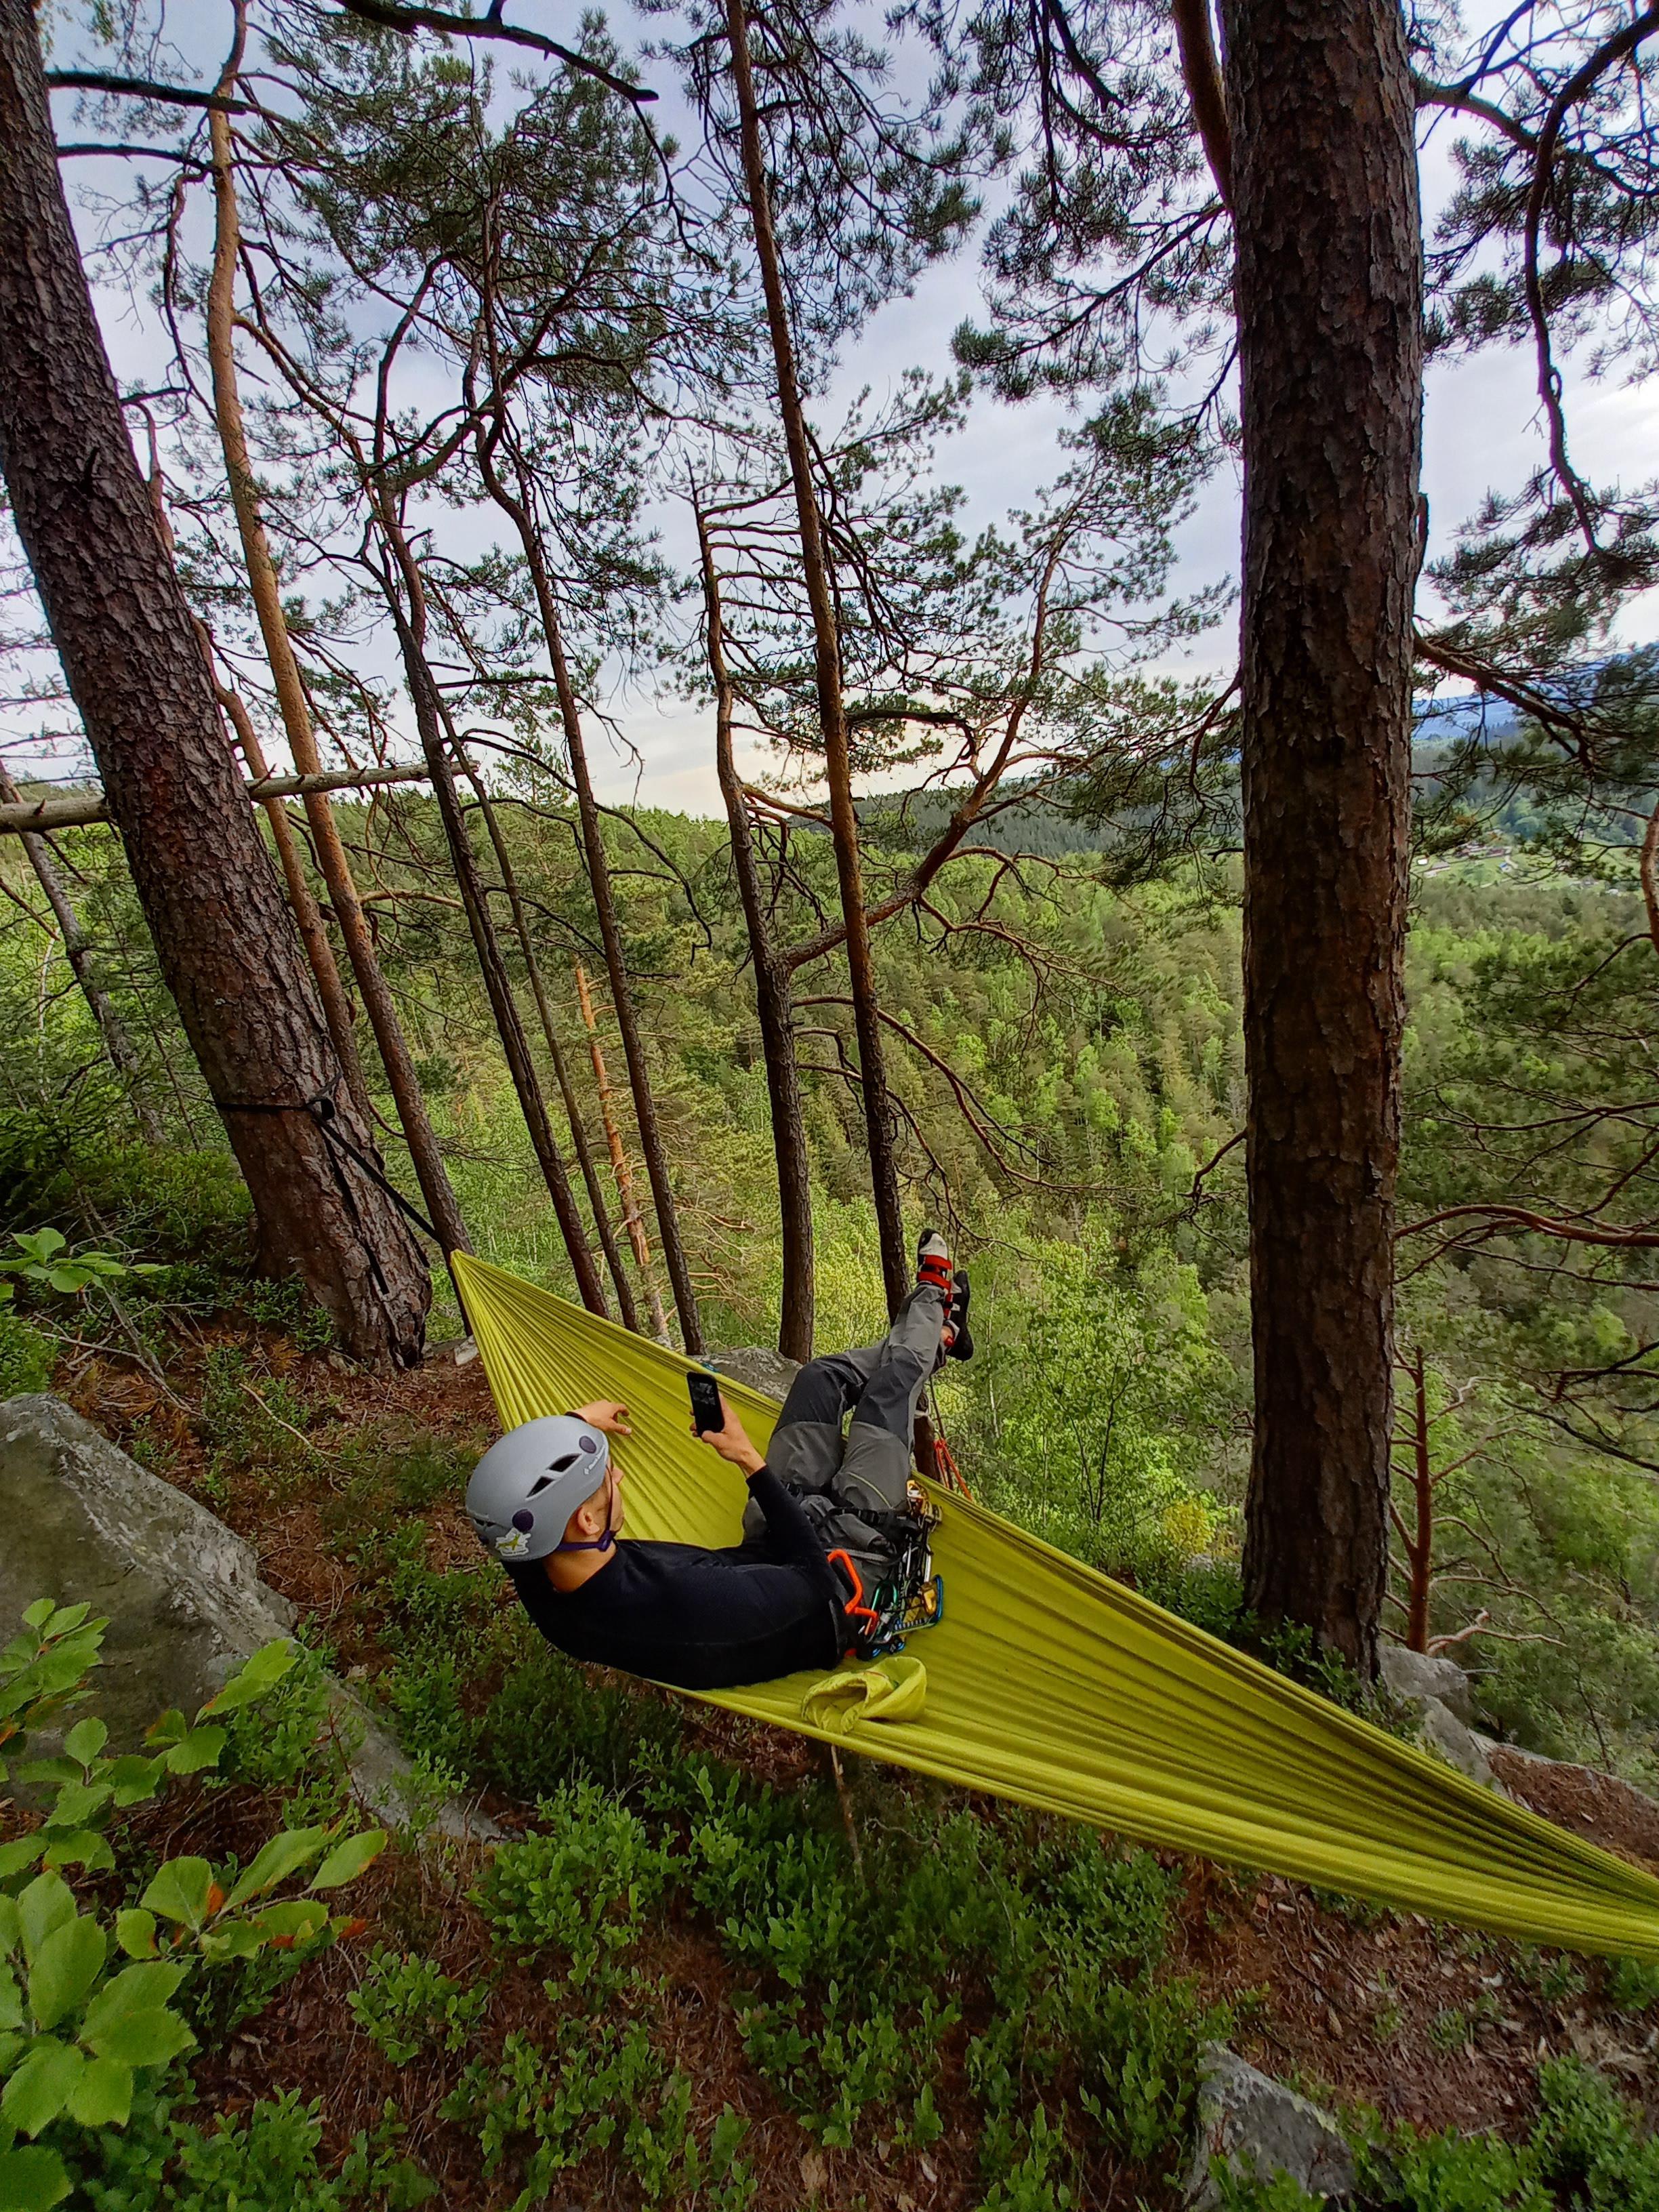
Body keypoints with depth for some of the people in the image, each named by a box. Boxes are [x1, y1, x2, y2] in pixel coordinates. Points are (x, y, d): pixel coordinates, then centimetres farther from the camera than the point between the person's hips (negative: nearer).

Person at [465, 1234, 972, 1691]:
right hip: (844, 1557, -6)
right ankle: (932, 1298, 36)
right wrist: (751, 1462, -29)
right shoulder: (688, 1605, -46)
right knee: (888, 1383, 1)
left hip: (762, 1550, 6)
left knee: (820, 1378, 10)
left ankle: (936, 1337, 39)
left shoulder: (537, 1584, -23)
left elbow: (518, 1484, 0)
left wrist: (574, 1424, 11)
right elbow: (814, 1579, -31)